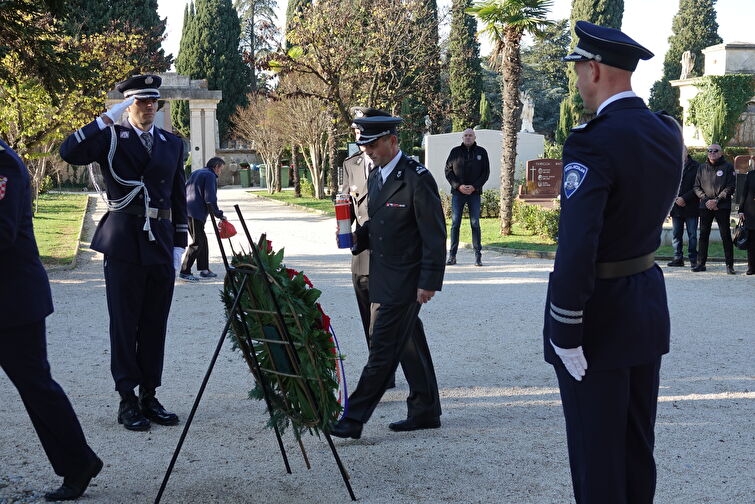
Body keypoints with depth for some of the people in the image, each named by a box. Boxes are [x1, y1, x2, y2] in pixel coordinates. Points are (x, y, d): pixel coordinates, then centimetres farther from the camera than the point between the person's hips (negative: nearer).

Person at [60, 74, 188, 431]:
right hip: (124, 243, -4)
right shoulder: (111, 137, 2)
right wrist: (108, 119, -19)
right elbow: (69, 152, -17)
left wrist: (179, 243, 8)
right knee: (124, 324, 1)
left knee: (155, 325, 8)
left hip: (161, 243, 4)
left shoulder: (172, 144, 13)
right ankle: (128, 401, 7)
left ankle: (149, 397, 17)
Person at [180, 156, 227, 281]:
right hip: (197, 213, -10)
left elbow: (184, 189, 26)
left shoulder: (196, 173, 22)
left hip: (187, 211, 10)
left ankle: (204, 269, 20)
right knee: (197, 242, -7)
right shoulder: (210, 176, -7)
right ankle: (184, 271, -9)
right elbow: (210, 198, -15)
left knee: (202, 240, 16)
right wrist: (219, 214, -8)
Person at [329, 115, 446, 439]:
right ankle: (425, 412, 25)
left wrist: (429, 282, -19)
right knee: (409, 346, 15)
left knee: (383, 349, -6)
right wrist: (357, 236, 2)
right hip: (384, 279, 9)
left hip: (406, 282, -9)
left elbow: (435, 235, -16)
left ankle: (354, 418, -3)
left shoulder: (417, 178, -15)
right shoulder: (375, 177, 12)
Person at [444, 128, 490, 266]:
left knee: (475, 223, -1)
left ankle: (478, 255, 3)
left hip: (474, 193, 0)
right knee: (455, 223, -1)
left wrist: (474, 187, -8)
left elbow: (486, 172, 5)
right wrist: (458, 186, -9)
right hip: (457, 192, 0)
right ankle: (452, 256, 2)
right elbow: (448, 171, 5)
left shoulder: (481, 152, 8)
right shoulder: (455, 151, 7)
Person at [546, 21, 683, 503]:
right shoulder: (668, 132, 2)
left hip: (600, 313, -8)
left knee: (596, 450, 6)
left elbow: (576, 247, -27)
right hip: (649, 305, 8)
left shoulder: (594, 142, -23)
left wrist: (565, 333, -21)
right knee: (638, 442, 20)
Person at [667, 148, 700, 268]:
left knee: (692, 235, 1)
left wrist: (684, 198, -12)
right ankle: (678, 258, 14)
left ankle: (693, 259, 7)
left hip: (690, 207, -4)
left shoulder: (696, 167, -3)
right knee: (676, 235, 7)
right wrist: (675, 198, -6)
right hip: (676, 207, 4)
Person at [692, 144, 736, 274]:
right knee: (703, 235, 5)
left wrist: (717, 200, -13)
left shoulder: (728, 167, 2)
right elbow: (697, 187, 10)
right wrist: (706, 199, -6)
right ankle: (701, 263, 11)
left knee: (726, 236, -3)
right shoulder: (702, 168, 12)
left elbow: (730, 188, -4)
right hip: (705, 206, 3)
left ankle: (729, 265, 0)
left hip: (723, 206, -3)